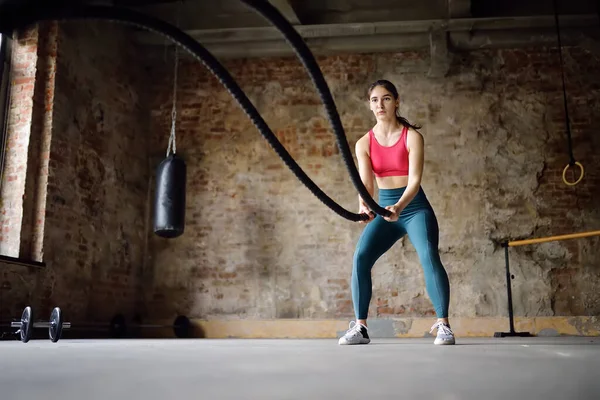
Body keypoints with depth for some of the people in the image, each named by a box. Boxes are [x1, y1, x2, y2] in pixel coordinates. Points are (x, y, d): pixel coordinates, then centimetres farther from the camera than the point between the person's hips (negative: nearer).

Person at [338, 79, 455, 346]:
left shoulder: (412, 136, -8)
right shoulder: (364, 143, 0)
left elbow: (415, 179, -18)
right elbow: (365, 182, -11)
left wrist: (400, 206, -38)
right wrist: (363, 206, -34)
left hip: (415, 208, -3)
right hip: (384, 209, 3)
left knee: (429, 257, -24)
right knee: (360, 258, -15)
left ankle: (443, 325, -11)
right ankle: (360, 327, -7)